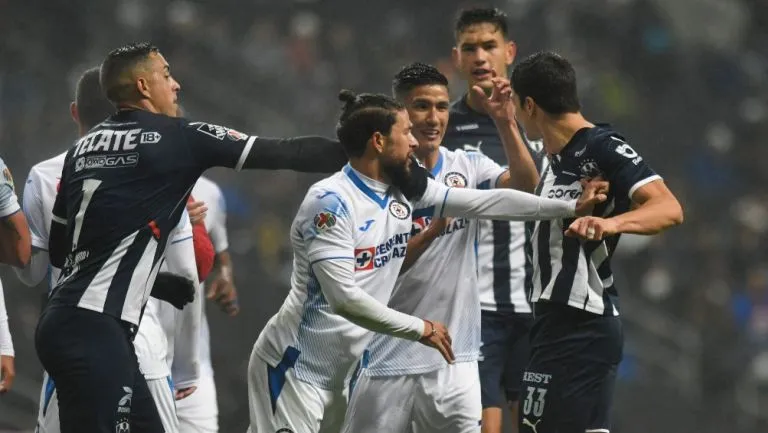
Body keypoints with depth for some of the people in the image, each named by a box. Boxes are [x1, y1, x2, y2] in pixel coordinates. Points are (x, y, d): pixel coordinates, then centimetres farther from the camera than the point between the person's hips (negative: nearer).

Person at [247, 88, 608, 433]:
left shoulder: (403, 191, 5)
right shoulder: (330, 202, -19)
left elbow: (487, 202, 10)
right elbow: (343, 297, -25)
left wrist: (570, 207, 9)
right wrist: (420, 329, -18)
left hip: (335, 372, 9)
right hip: (293, 368, -9)